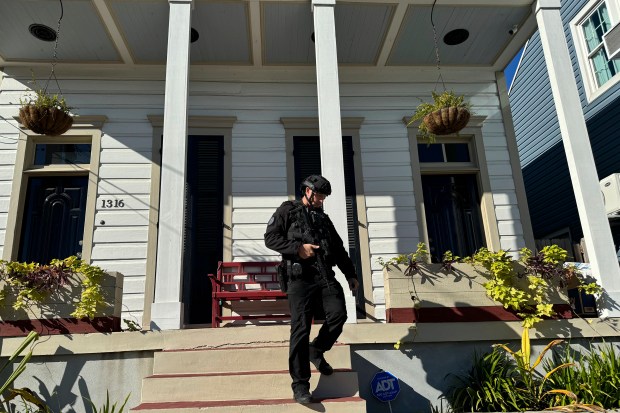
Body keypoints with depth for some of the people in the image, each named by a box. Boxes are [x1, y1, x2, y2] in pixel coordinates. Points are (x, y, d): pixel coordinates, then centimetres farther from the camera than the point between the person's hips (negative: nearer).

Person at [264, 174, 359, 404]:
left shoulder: (323, 218, 26)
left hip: (325, 275, 5)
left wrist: (350, 274, 22)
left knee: (338, 314, -13)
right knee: (301, 328, -9)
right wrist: (297, 248, -14)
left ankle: (316, 351, 16)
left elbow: (339, 248, 29)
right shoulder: (287, 211, 10)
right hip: (300, 276, -5)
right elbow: (270, 238, -2)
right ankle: (300, 385, -1)